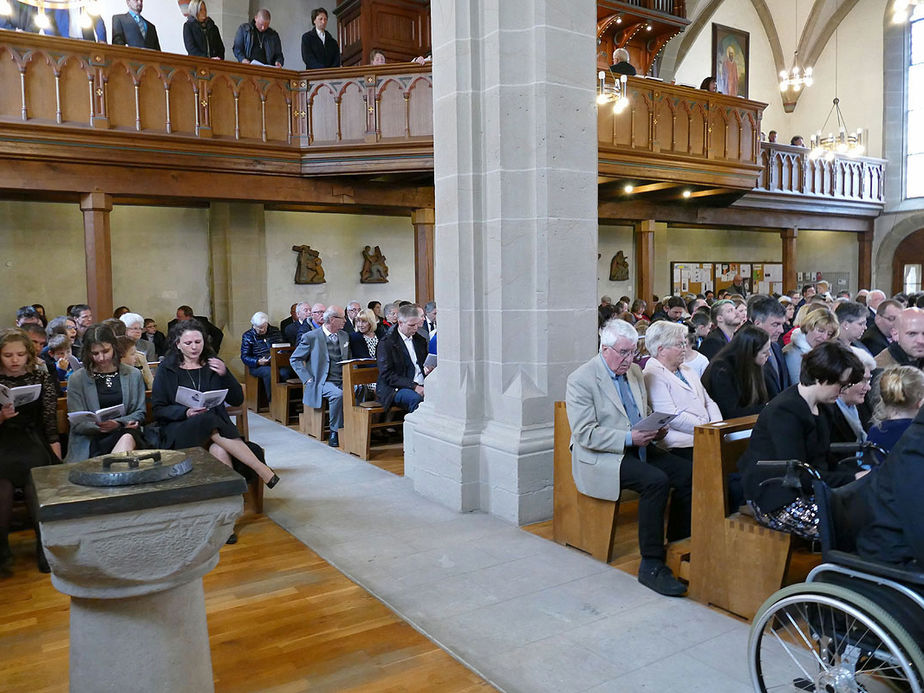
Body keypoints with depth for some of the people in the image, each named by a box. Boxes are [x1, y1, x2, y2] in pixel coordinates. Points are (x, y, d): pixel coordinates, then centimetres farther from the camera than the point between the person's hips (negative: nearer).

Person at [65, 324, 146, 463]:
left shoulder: (133, 375, 11)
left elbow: (140, 413, 11)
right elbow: (77, 424, 3)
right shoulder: (76, 380, 8)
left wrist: (118, 423, -10)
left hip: (126, 433, 2)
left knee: (128, 437, -37)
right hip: (89, 442, -2)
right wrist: (99, 426, -16)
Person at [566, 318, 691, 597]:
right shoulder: (581, 380, -12)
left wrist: (655, 429, 0)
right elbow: (585, 433, -17)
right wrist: (629, 438, -24)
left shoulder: (635, 372, 13)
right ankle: (651, 566, -19)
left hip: (637, 448, 8)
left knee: (688, 472, -13)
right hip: (601, 458, -8)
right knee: (656, 480, -29)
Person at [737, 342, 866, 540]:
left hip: (809, 491, 9)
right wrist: (852, 478, -19)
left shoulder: (816, 406, 12)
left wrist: (858, 473, 0)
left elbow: (824, 463, 16)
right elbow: (798, 477, -22)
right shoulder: (784, 411, -19)